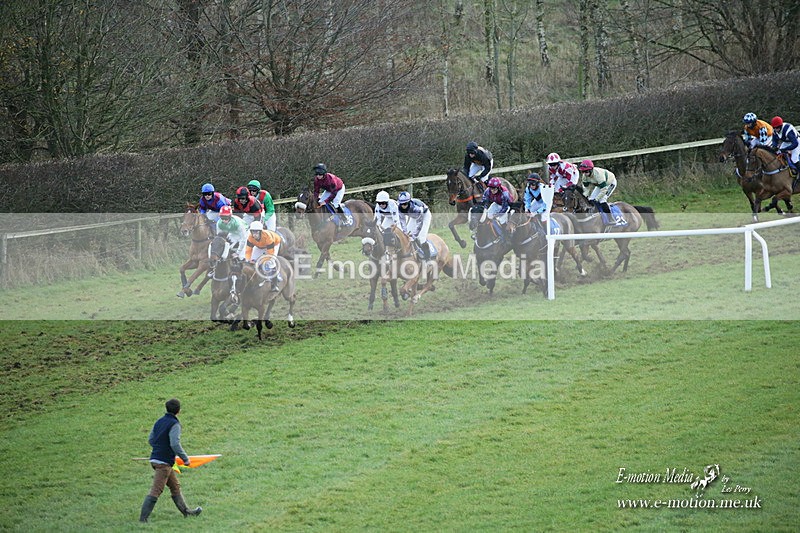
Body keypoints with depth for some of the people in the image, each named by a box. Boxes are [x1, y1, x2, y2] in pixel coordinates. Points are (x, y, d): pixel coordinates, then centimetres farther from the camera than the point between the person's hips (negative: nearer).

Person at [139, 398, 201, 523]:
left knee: (175, 486, 19)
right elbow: (175, 444, -22)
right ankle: (143, 518, -10)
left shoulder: (159, 422, 10)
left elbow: (150, 440, 14)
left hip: (155, 459, 9)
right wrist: (185, 458, -13)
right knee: (156, 490, -8)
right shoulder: (174, 424, -14)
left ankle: (186, 511, 28)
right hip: (164, 462, -9)